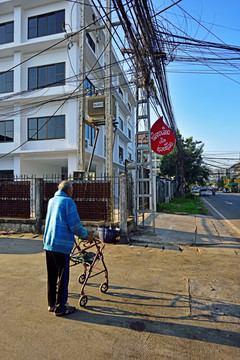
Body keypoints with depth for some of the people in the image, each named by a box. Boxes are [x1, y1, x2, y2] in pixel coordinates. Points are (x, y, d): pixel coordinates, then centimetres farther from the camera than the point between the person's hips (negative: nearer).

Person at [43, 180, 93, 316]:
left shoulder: (51, 201, 14)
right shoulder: (68, 201, -11)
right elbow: (75, 225, -16)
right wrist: (85, 236, 1)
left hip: (48, 244, 8)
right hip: (62, 245, -8)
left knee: (52, 276, 18)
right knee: (62, 277, 5)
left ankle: (51, 304, 30)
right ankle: (60, 308, 15)